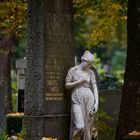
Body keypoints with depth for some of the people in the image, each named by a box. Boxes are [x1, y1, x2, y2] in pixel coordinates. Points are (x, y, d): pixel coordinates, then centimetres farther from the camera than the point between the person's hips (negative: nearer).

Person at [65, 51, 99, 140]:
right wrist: (79, 82, -11)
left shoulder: (91, 73, 6)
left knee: (87, 127, 2)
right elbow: (67, 85, 1)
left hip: (89, 100, 2)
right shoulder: (72, 70, 1)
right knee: (79, 126, -16)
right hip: (77, 101, -2)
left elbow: (94, 88, 3)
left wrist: (96, 102, -7)